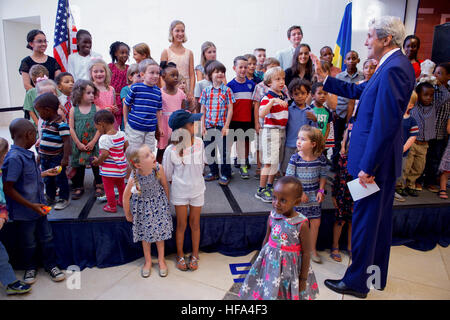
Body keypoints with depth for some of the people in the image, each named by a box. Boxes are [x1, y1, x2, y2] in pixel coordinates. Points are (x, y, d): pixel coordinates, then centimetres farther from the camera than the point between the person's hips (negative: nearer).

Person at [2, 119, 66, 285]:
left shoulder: (28, 154, 2)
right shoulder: (14, 158, -25)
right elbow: (8, 188, -24)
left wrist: (45, 173, 27)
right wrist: (31, 206, -23)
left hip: (37, 206, 8)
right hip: (24, 212, -7)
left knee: (46, 237, 17)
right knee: (28, 243, 15)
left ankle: (51, 265, 35)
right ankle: (30, 268, 37)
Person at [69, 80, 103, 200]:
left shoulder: (96, 109, -4)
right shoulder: (73, 110, -3)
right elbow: (71, 128, -3)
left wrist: (93, 142, -12)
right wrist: (79, 144, -8)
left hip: (93, 144, -1)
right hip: (78, 145, 1)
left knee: (96, 164, 7)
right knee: (79, 166, 12)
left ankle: (99, 185, 24)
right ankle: (79, 187, 26)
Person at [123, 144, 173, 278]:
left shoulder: (158, 168, -29)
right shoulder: (133, 179, -33)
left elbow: (165, 185, -9)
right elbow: (126, 198, -15)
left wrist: (167, 202, 5)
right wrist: (128, 215, -1)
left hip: (158, 202, 1)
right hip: (143, 205, -1)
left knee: (160, 231, 14)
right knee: (145, 233, 17)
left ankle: (161, 259, 37)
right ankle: (148, 261, 40)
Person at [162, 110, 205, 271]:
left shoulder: (199, 142, -11)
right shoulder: (171, 150, -19)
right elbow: (167, 175, -5)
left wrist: (195, 178, 7)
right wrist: (180, 183, 3)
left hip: (197, 190, 2)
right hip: (180, 191, -2)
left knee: (195, 224, 14)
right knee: (181, 225, 10)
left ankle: (194, 256, 31)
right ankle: (180, 256, 31)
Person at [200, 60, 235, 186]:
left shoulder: (227, 90, -1)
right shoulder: (206, 90, 5)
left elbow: (230, 109, -3)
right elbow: (203, 109, 7)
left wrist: (226, 126, -9)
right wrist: (203, 126, 1)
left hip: (221, 126, -3)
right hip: (208, 126, 3)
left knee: (224, 151, 1)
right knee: (209, 150, 12)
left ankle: (225, 174, 15)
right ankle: (213, 172, 28)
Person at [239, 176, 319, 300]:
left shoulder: (301, 224, -21)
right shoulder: (272, 216, -9)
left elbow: (306, 253, -12)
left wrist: (303, 279, -6)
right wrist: (262, 257, 15)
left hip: (290, 266, -3)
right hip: (270, 263, 3)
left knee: (290, 294, 13)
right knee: (268, 293, 15)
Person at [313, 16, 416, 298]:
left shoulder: (394, 68, -20)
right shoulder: (394, 65, 11)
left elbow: (385, 123, -25)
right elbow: (359, 91, 20)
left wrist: (367, 167, -22)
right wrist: (325, 79, 21)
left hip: (375, 159, -10)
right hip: (384, 159, 10)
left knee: (365, 219, 3)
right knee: (380, 219, 19)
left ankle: (357, 282, 21)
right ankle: (377, 277, 36)